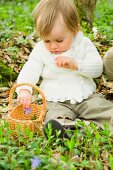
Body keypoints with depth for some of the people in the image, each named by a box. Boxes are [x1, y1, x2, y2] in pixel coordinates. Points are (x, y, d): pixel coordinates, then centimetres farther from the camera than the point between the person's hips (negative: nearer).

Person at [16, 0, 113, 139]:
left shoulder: (83, 43, -1)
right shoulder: (40, 49, 2)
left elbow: (97, 68, -7)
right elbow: (29, 71, -4)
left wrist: (76, 64, -24)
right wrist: (24, 90, -26)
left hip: (87, 98, 2)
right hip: (56, 102, -1)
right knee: (54, 117, -33)